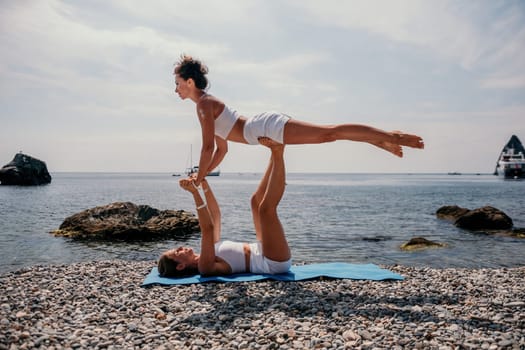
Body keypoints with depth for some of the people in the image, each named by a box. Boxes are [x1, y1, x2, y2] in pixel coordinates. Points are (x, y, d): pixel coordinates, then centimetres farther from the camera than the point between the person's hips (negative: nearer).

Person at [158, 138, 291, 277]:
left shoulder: (207, 257, 12)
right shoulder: (205, 267, -15)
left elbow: (215, 215, 15)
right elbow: (207, 229, -29)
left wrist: (204, 183, 9)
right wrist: (195, 193, -30)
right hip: (275, 263, -8)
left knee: (257, 199, 13)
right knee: (266, 207, -25)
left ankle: (275, 153, 1)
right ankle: (277, 152, -13)